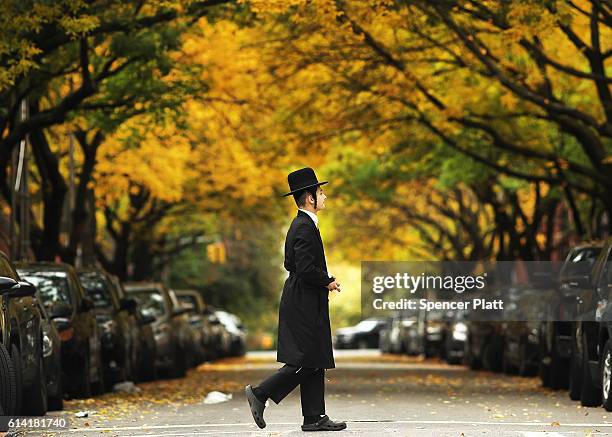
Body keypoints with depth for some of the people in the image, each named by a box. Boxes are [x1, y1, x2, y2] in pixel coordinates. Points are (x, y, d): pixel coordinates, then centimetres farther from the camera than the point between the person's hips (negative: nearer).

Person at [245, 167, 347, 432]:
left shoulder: (302, 224, 15)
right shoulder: (305, 227, -16)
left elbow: (292, 264, 22)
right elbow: (306, 269, -24)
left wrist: (325, 280, 14)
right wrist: (327, 282, -8)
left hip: (304, 303, 10)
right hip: (304, 303, -10)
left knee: (315, 361, 8)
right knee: (307, 361, -8)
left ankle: (314, 417, 8)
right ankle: (260, 393, -4)